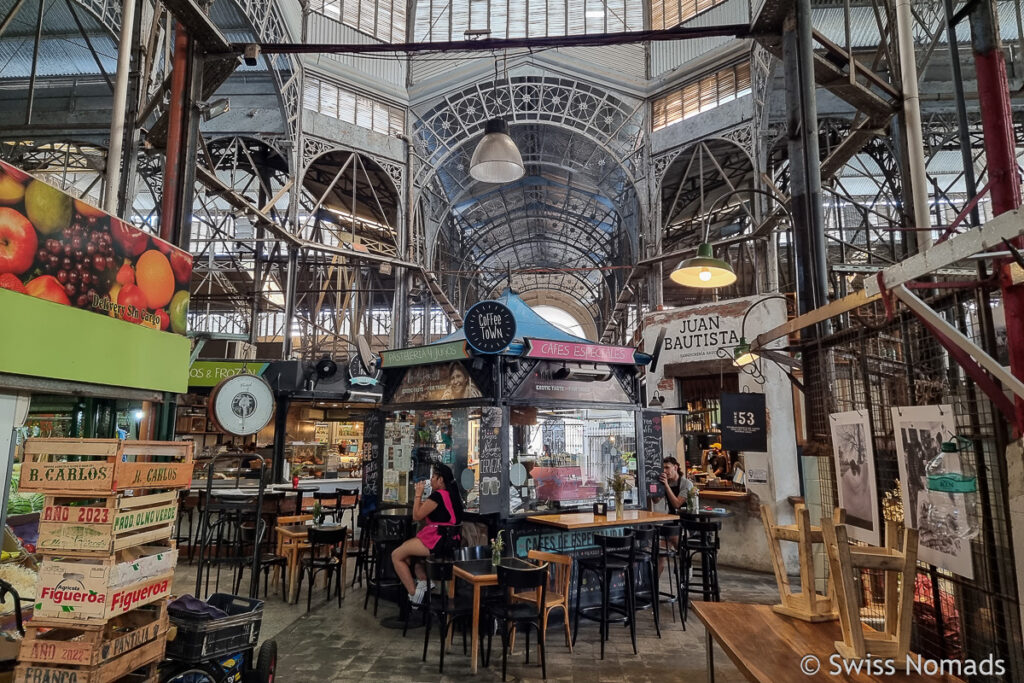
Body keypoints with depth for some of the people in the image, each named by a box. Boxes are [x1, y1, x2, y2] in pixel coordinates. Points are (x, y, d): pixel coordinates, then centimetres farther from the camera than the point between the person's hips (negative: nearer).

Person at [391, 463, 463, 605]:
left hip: (436, 541, -10)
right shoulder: (451, 494, 14)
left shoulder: (438, 495, -16)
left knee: (396, 555, 0)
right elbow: (425, 511, 20)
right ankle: (423, 580, 14)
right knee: (406, 546, 26)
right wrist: (420, 496, 15)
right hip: (448, 539, 10)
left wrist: (418, 494, 0)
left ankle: (413, 593, 1)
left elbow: (417, 516, -9)